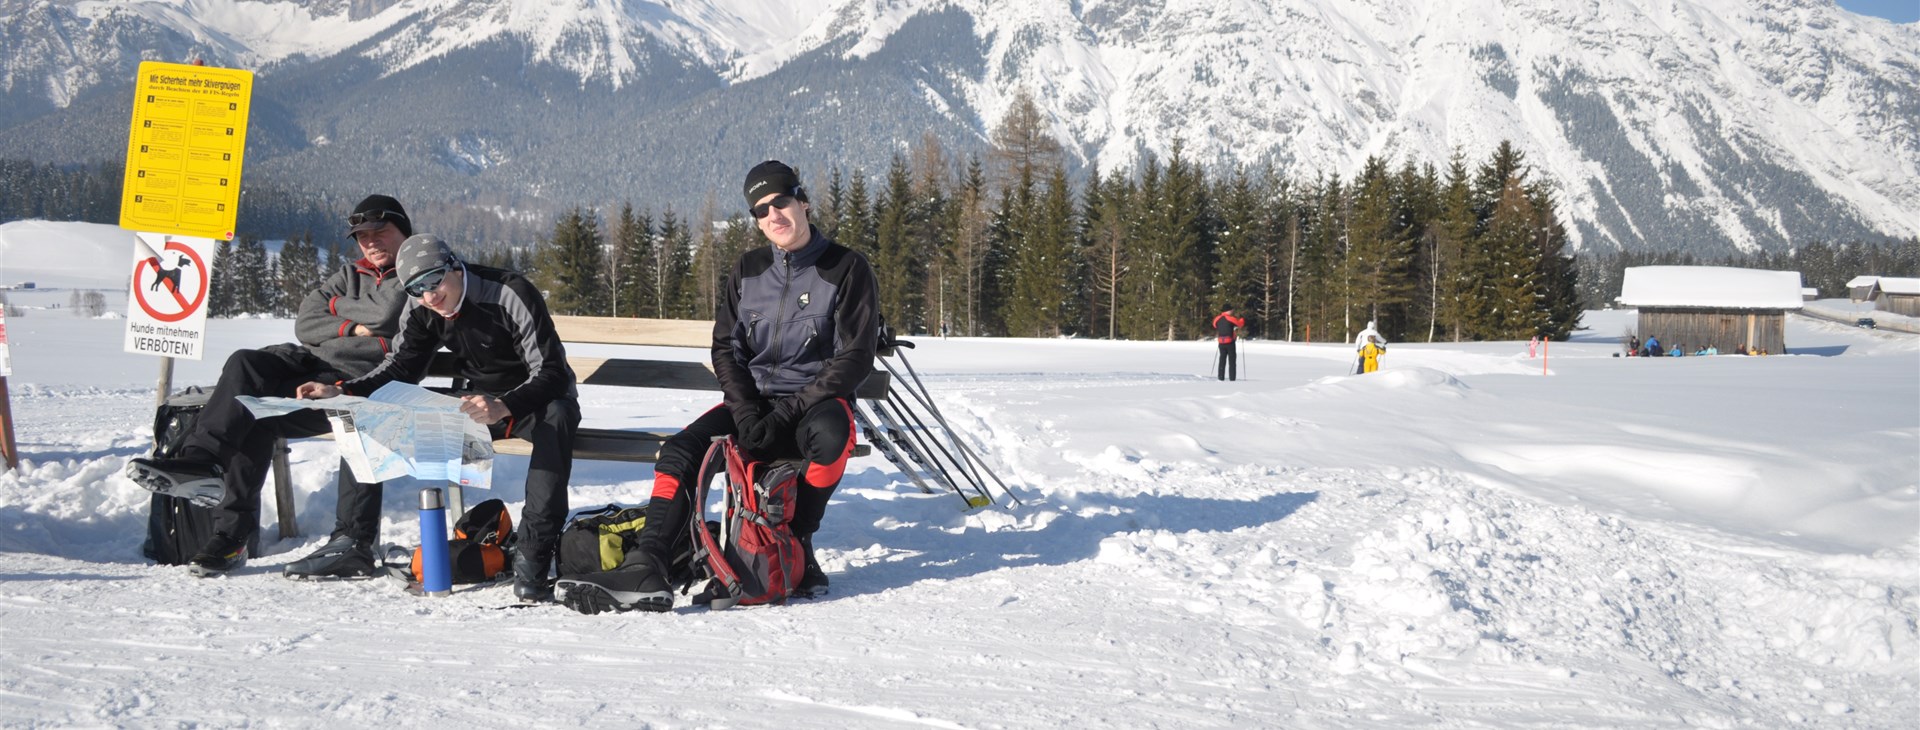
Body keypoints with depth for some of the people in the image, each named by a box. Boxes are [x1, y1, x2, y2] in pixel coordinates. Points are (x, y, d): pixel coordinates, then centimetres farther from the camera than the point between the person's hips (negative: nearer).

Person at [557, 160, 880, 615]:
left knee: (828, 434, -39)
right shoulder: (748, 270, 9)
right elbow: (725, 348, 8)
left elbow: (856, 357, -10)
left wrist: (788, 413, -18)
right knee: (680, 451, -21)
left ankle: (797, 546, -20)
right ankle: (645, 570, -34)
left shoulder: (847, 269, -5)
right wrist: (747, 413, -11)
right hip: (752, 401, 4)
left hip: (817, 401, -4)